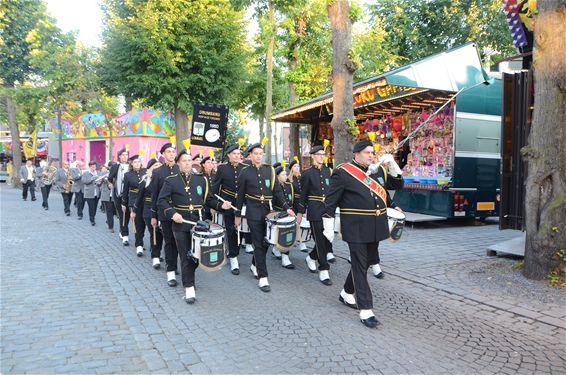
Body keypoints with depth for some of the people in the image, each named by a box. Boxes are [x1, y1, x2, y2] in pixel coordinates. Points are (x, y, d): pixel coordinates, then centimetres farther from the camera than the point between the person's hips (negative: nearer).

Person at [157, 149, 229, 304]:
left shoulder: (201, 179, 8)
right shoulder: (171, 180, -1)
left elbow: (208, 199, 12)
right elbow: (161, 201, -6)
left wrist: (221, 205, -5)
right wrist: (172, 213, -21)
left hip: (198, 223, 3)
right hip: (181, 224, -3)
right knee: (186, 257, 0)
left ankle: (187, 275, 39)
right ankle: (189, 288, 8)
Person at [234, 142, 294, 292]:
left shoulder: (270, 170, 6)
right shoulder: (245, 173, 0)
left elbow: (277, 191, 4)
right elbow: (240, 195, 5)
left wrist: (286, 208, -8)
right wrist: (238, 215, 5)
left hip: (267, 210, 3)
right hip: (253, 212, -3)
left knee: (266, 241, 10)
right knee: (258, 243, -5)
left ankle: (254, 265, 35)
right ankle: (262, 277, -2)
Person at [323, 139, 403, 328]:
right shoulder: (343, 173, -8)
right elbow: (330, 201, -7)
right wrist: (328, 227, -7)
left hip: (375, 228, 7)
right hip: (356, 229, -7)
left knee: (364, 263, 17)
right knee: (360, 267, -3)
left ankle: (347, 294, 37)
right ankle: (365, 310, 2)